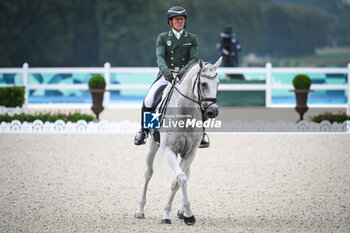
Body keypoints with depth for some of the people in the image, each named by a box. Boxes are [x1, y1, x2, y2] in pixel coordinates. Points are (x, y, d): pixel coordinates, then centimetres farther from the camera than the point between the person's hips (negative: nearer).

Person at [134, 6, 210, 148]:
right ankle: (143, 131, 3)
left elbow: (194, 59, -2)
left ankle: (201, 133, -8)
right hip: (166, 76, 0)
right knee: (148, 101, -20)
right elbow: (160, 57, -5)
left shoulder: (192, 39, 10)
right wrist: (166, 70, -28)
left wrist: (184, 70, -24)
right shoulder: (162, 38, 9)